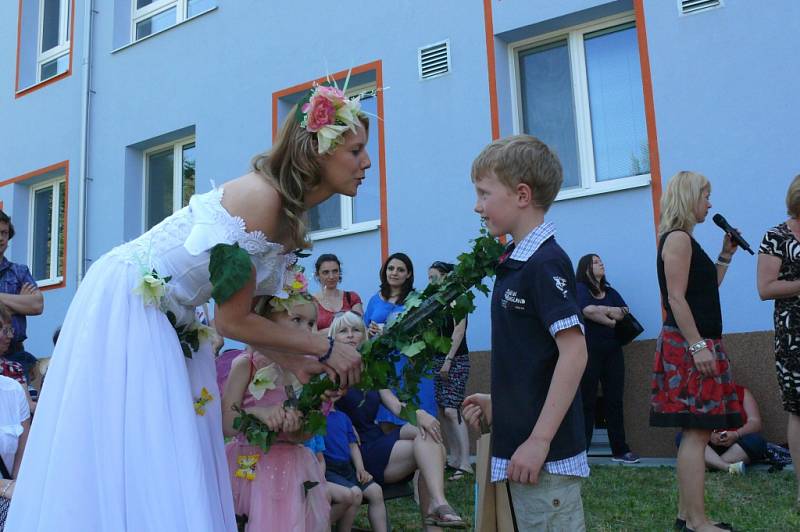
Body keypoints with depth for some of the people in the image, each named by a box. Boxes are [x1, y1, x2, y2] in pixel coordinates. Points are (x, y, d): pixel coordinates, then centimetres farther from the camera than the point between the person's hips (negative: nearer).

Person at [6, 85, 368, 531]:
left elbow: (249, 310, 7)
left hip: (169, 320, 9)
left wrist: (299, 364, -1)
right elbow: (232, 321, -23)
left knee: (172, 453, 9)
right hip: (127, 304, -9)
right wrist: (325, 347, -14)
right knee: (123, 449, -5)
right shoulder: (262, 196, -26)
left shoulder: (291, 217, 2)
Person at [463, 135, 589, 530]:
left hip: (546, 453, -9)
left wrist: (539, 440, -22)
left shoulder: (545, 263, -16)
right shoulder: (515, 263, 12)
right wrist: (498, 403, 13)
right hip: (519, 444, 9)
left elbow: (574, 352, -21)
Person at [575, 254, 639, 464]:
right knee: (587, 402, -5)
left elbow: (625, 312, 6)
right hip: (589, 351, -5)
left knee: (614, 401, 4)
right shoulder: (580, 288, 3)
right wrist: (612, 319, -5)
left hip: (612, 351, 5)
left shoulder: (610, 291, 21)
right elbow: (588, 311, -15)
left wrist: (601, 310, -7)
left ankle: (620, 450, 8)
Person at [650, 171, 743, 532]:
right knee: (696, 432, -11)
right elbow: (676, 298, -19)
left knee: (696, 432, 11)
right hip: (689, 344, -11)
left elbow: (706, 290, 25)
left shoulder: (684, 240, 20)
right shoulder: (678, 238, -10)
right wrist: (698, 345, -23)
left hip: (697, 344, 11)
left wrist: (726, 255, 20)